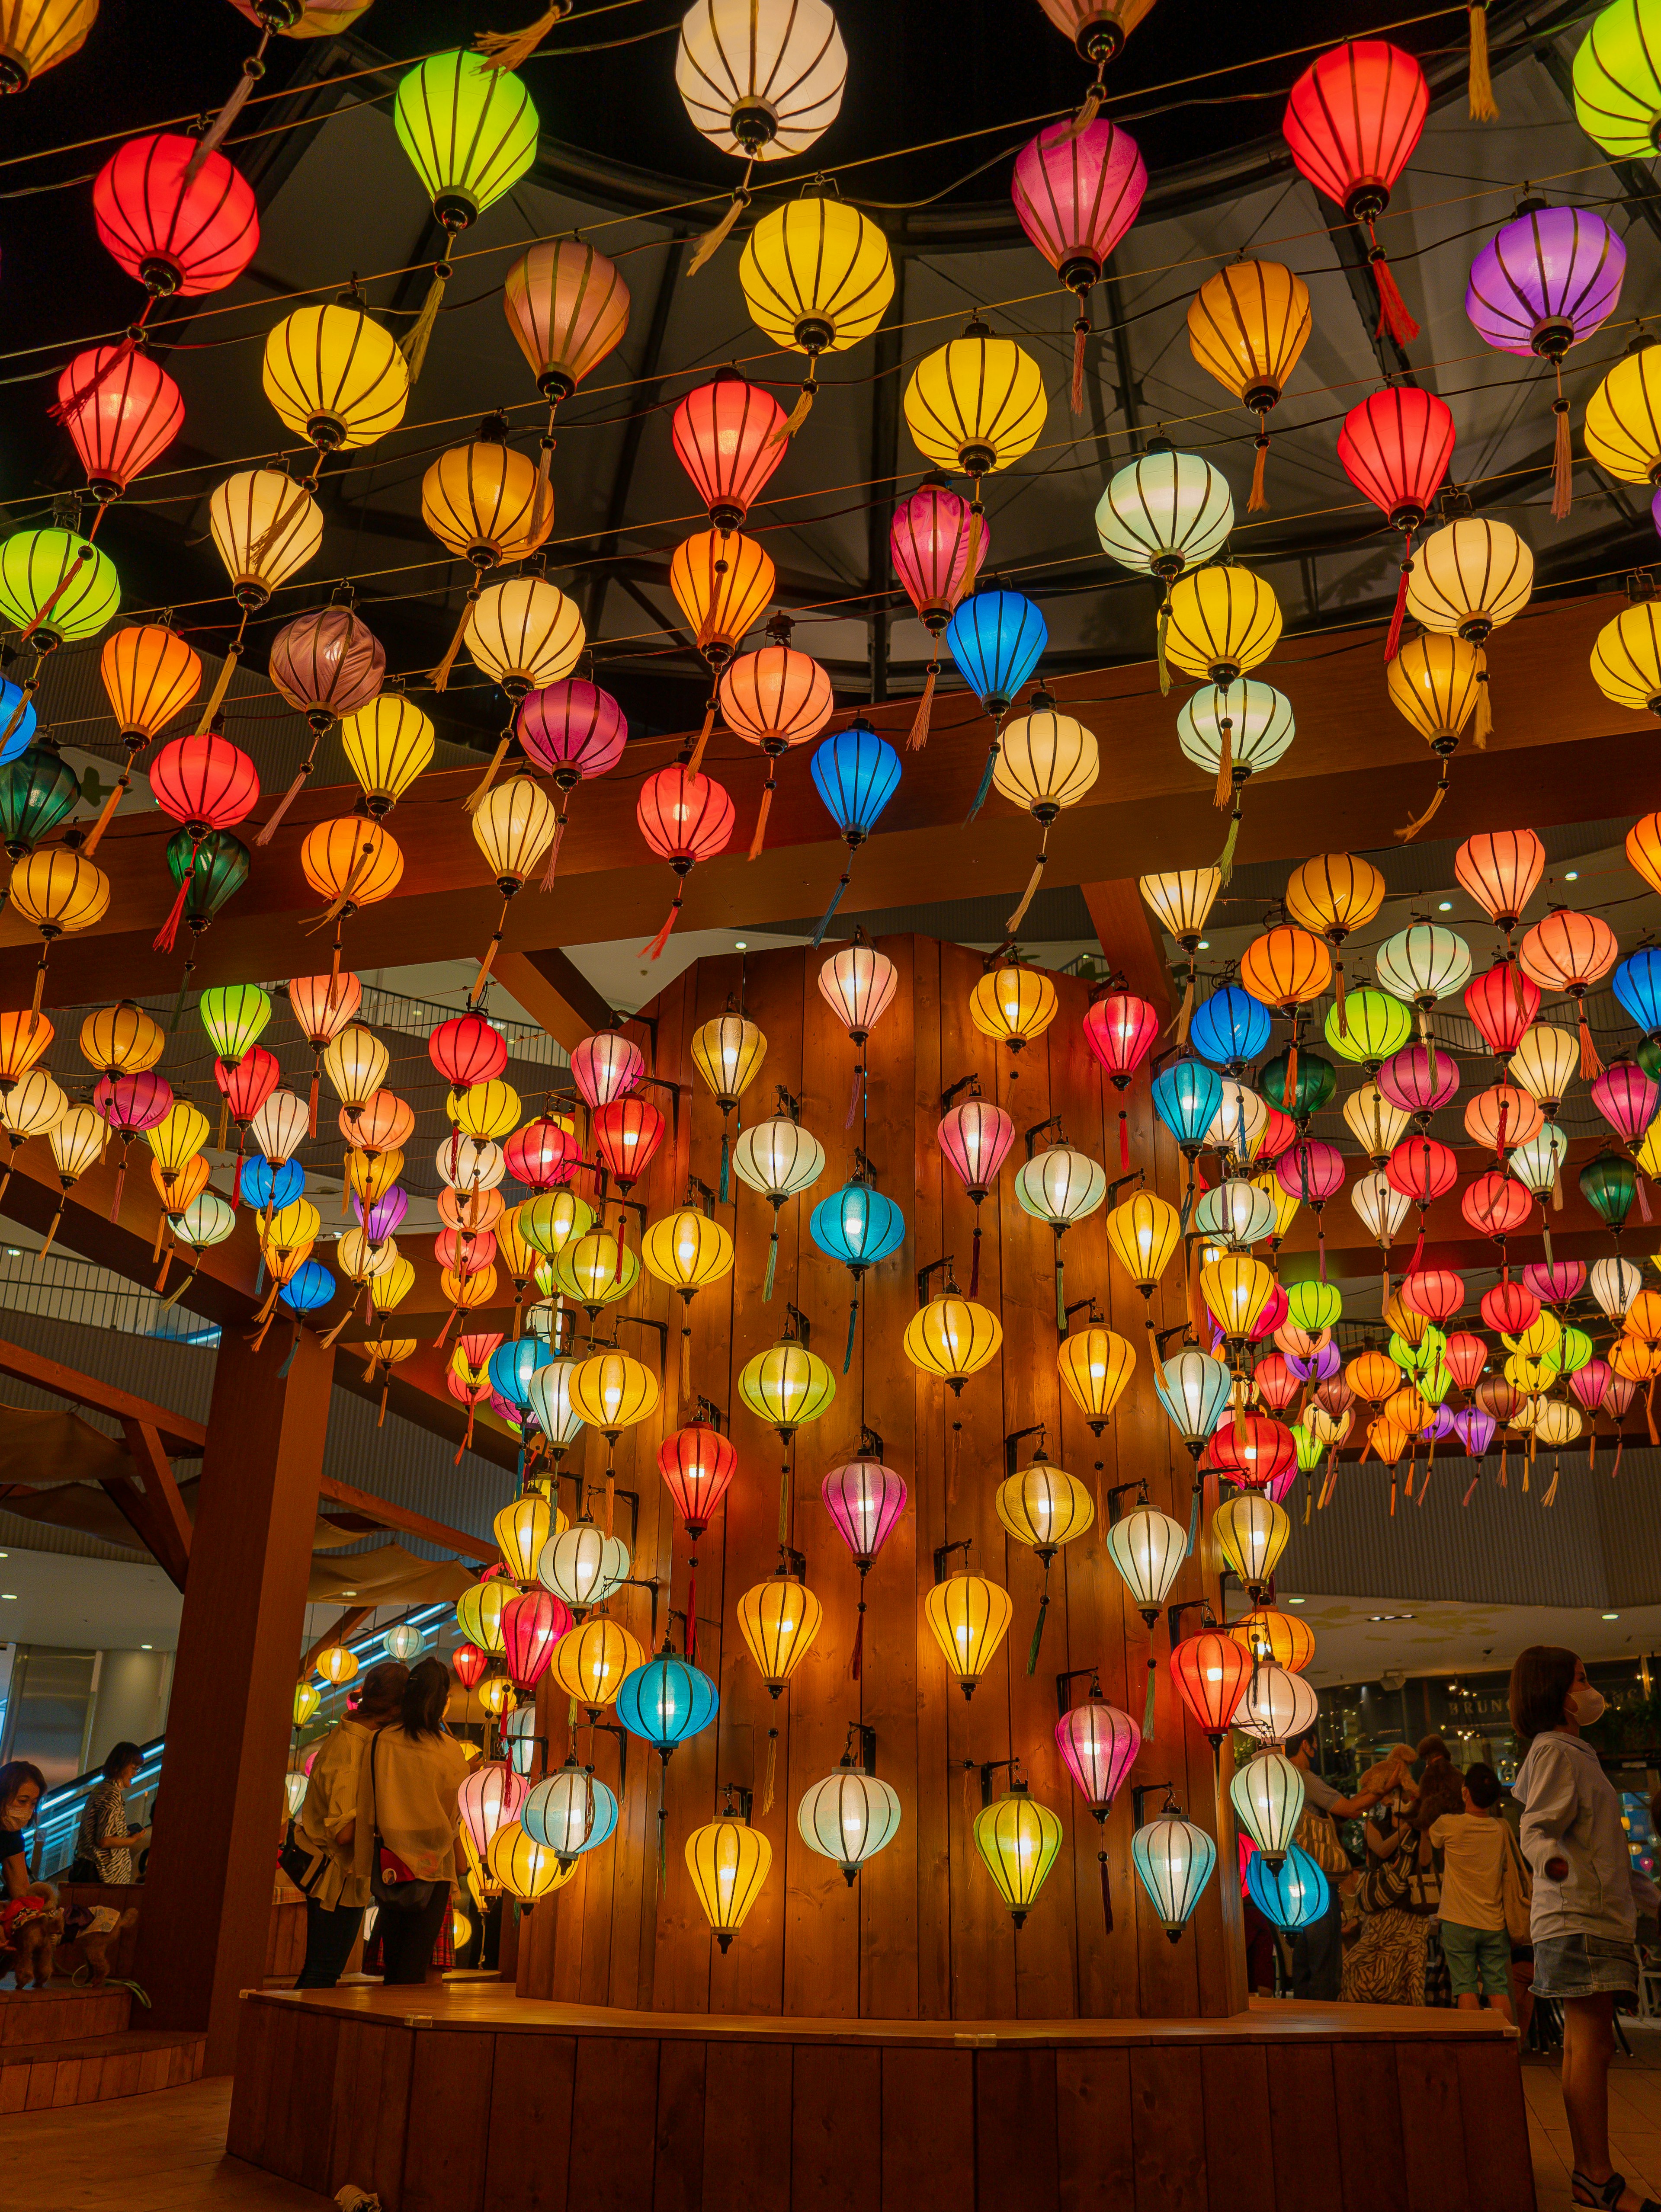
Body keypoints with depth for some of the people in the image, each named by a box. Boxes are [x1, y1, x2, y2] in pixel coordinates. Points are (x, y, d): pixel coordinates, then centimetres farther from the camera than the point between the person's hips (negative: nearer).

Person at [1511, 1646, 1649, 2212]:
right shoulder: (1555, 1751, -8)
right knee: (1592, 2044, -12)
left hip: (1598, 1916, 10)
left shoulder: (1574, 1753, 23)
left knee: (1585, 2047, 8)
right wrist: (1552, 1859, -43)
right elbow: (1536, 1829, -20)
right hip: (1577, 1917, -10)